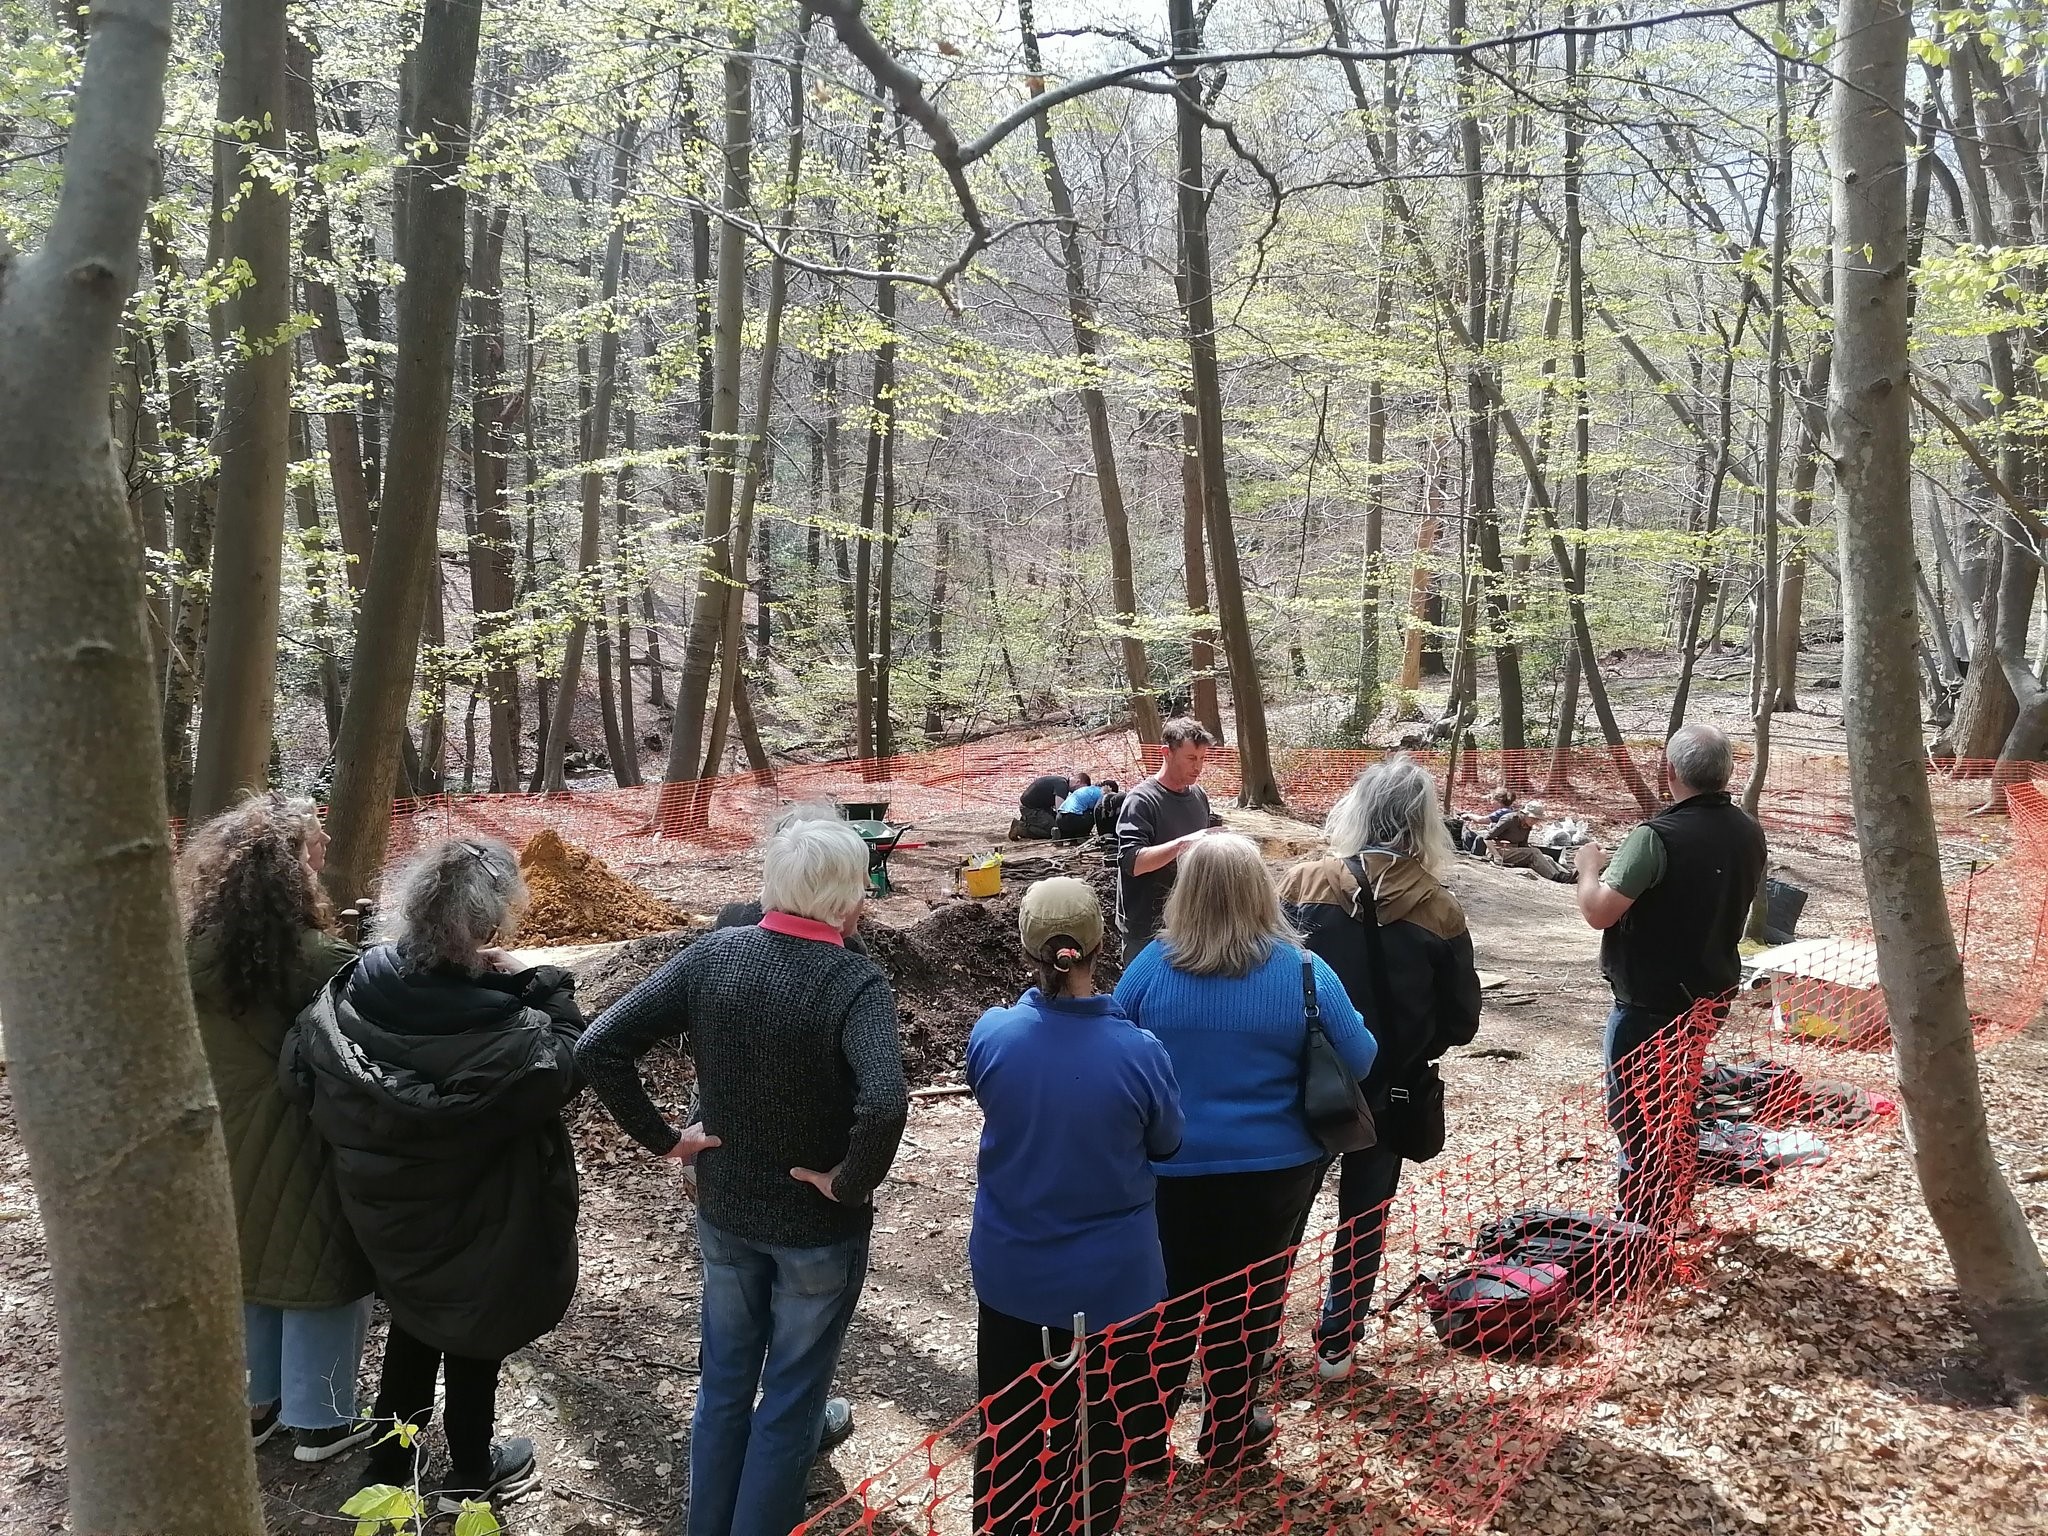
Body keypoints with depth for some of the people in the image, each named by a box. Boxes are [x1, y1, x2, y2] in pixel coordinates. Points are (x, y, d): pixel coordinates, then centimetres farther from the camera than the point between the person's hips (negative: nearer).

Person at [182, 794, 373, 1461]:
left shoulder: (193, 948, -6)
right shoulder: (314, 958, -25)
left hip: (224, 1145, 7)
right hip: (297, 1151, -6)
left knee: (249, 1264, 23)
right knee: (317, 1274, 10)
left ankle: (255, 1402, 38)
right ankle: (320, 1420, 23)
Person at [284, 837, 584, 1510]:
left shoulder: (353, 991, -16)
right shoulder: (505, 1030, -33)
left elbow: (298, 1071, -2)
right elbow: (569, 1067, -15)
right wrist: (544, 987, -16)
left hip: (387, 1208, 5)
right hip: (474, 1223, -5)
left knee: (413, 1325, 27)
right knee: (475, 1336, 18)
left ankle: (390, 1465, 41)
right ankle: (470, 1476, 38)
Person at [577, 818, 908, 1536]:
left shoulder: (712, 955, -11)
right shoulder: (854, 981, -24)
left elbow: (599, 1048, -13)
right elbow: (884, 1103, -40)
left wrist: (661, 1136, -4)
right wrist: (850, 1183, -23)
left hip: (724, 1212, 5)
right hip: (817, 1227, -4)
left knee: (724, 1380, 24)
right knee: (791, 1397, 16)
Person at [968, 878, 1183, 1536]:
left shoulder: (991, 1033, -18)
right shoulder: (1139, 1051, -23)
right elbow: (1166, 1143, -4)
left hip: (1011, 1271, 2)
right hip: (1111, 1279, -2)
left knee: (1009, 1429, 22)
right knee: (1099, 1433, 18)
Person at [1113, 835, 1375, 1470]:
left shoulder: (1150, 967, -12)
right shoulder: (1304, 972, -14)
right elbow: (1359, 1061, -5)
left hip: (1169, 1169, 1)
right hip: (1271, 1169, 0)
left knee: (1165, 1301, 16)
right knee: (1246, 1301, 17)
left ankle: (1142, 1435, 26)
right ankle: (1228, 1434, 31)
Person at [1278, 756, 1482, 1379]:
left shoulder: (1304, 882, -14)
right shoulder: (1440, 910, -12)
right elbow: (1461, 1021, -5)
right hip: (1389, 1094, 0)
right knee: (1365, 1219, 18)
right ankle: (1335, 1346, 28)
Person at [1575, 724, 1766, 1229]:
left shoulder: (1657, 837, -25)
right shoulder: (1748, 833, 0)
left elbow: (1599, 911, -27)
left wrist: (1590, 866, -7)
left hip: (1649, 1002, -8)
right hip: (1709, 992, 8)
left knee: (1635, 1113, 5)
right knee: (1678, 1104, 22)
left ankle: (1642, 1223, 11)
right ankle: (1670, 1213, 35)